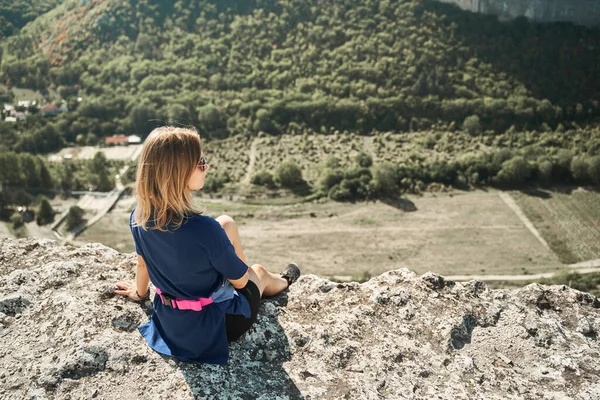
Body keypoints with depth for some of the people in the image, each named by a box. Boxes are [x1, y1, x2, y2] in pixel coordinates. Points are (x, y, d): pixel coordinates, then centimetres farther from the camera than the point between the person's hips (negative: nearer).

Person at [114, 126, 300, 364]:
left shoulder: (138, 217, -16)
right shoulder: (204, 229, -35)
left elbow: (142, 263, 5)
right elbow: (240, 280, -18)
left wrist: (140, 293, 27)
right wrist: (243, 273, 8)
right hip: (213, 328, -5)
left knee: (225, 223, 14)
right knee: (258, 273, 25)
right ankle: (282, 282, 62)